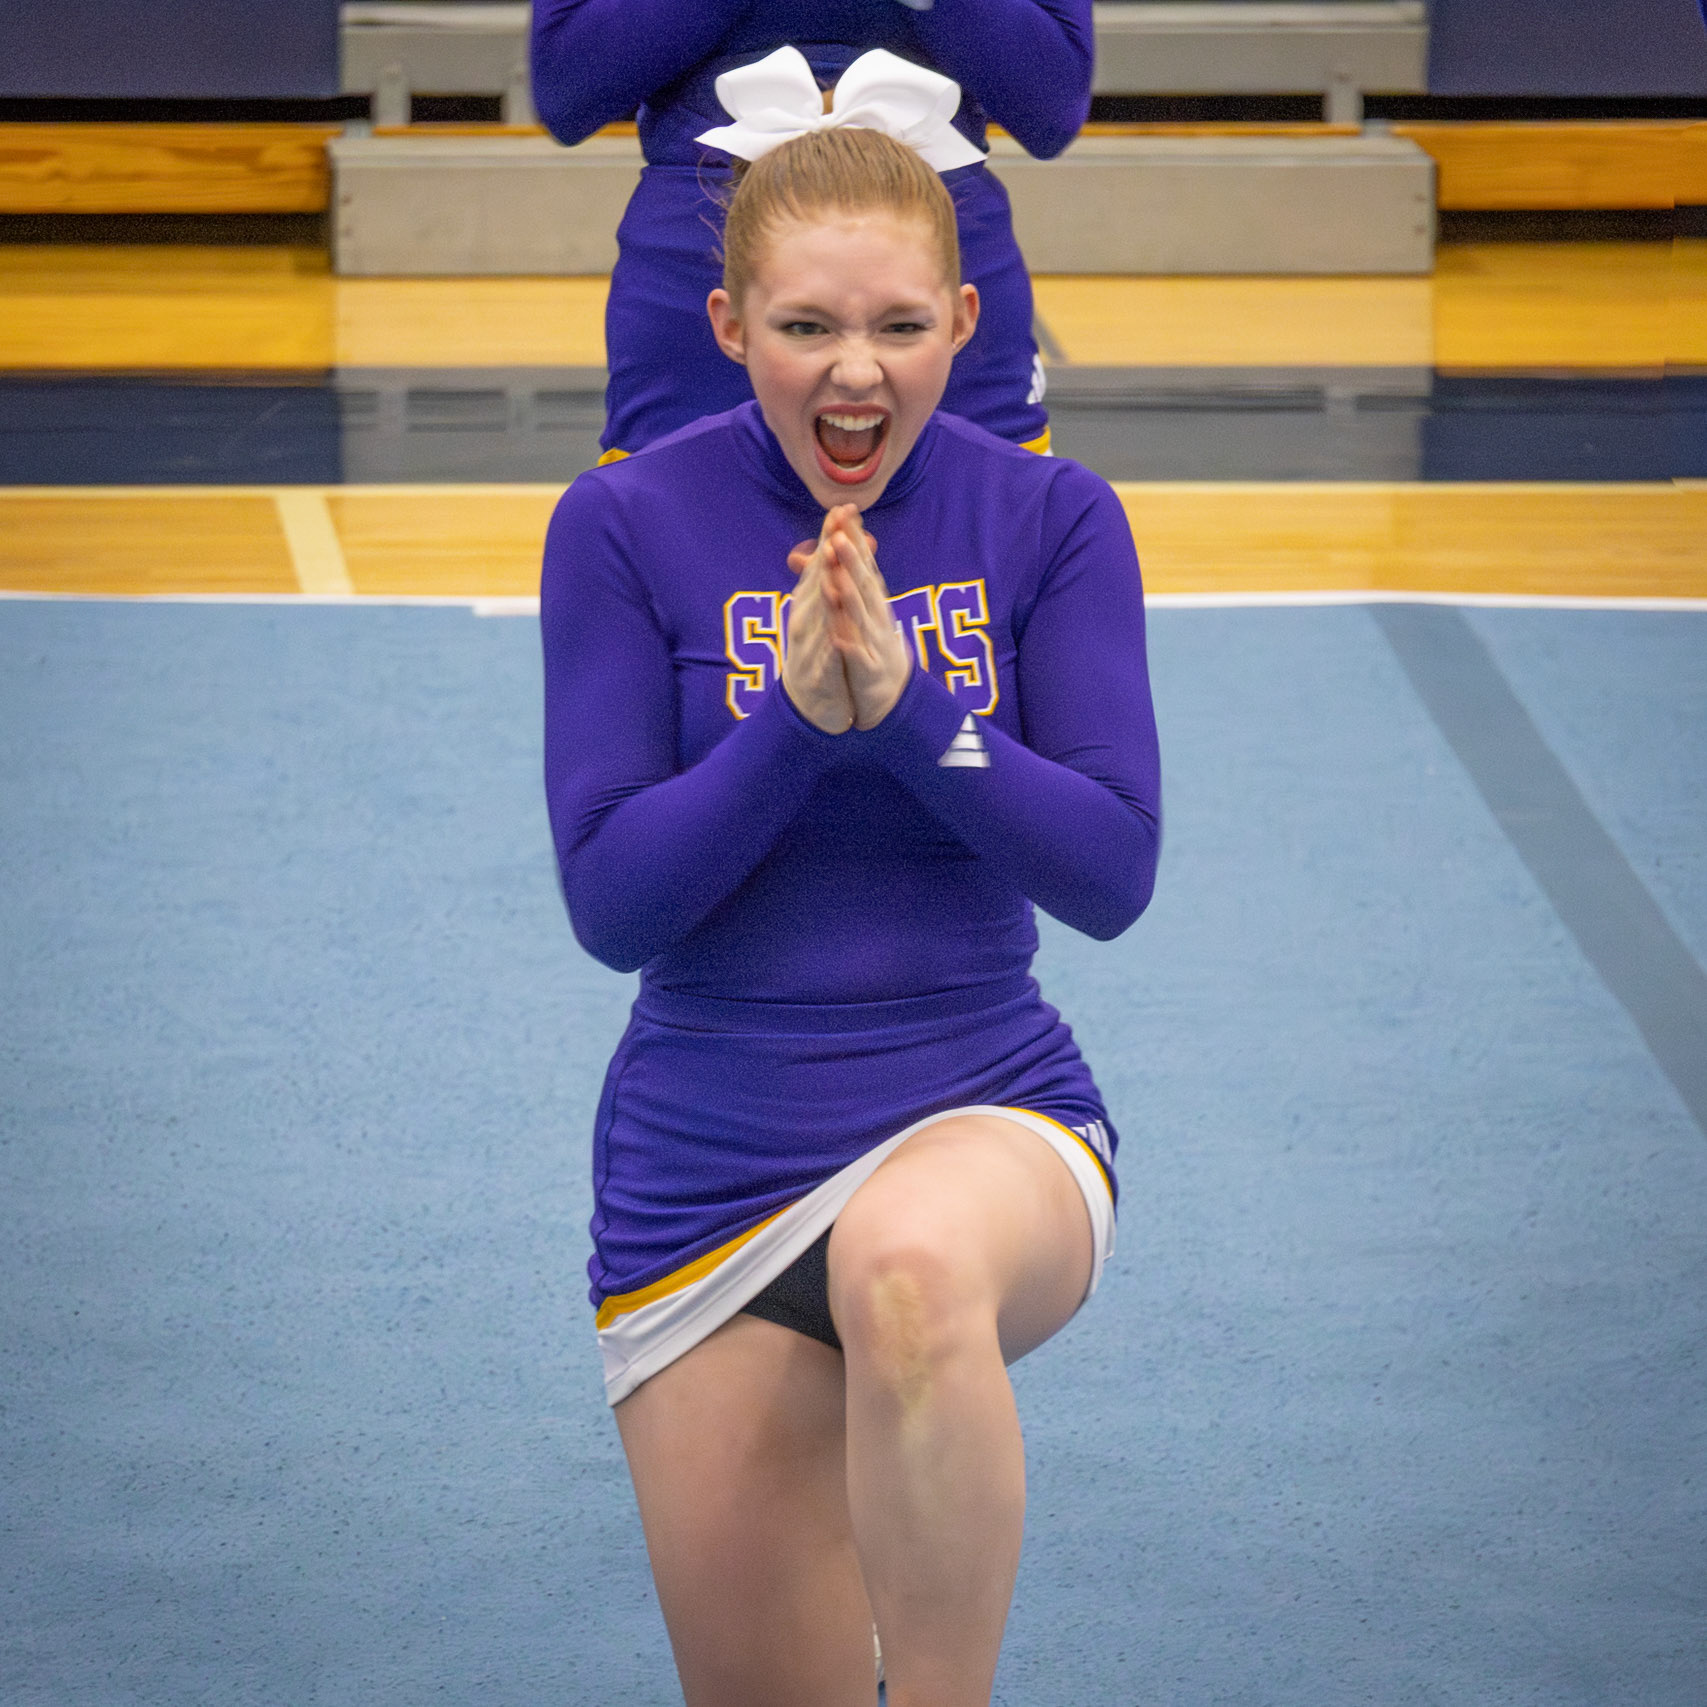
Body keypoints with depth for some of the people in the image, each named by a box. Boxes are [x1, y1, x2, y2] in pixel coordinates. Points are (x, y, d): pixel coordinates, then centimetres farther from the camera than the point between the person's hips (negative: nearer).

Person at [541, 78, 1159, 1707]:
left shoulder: (1048, 519, -2)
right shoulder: (629, 526, -5)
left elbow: (1114, 873, -8)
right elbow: (611, 900, -9)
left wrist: (904, 706, -21)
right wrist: (797, 719, -22)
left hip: (989, 1114, -1)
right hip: (710, 1164, 2)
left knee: (909, 1263, -40)